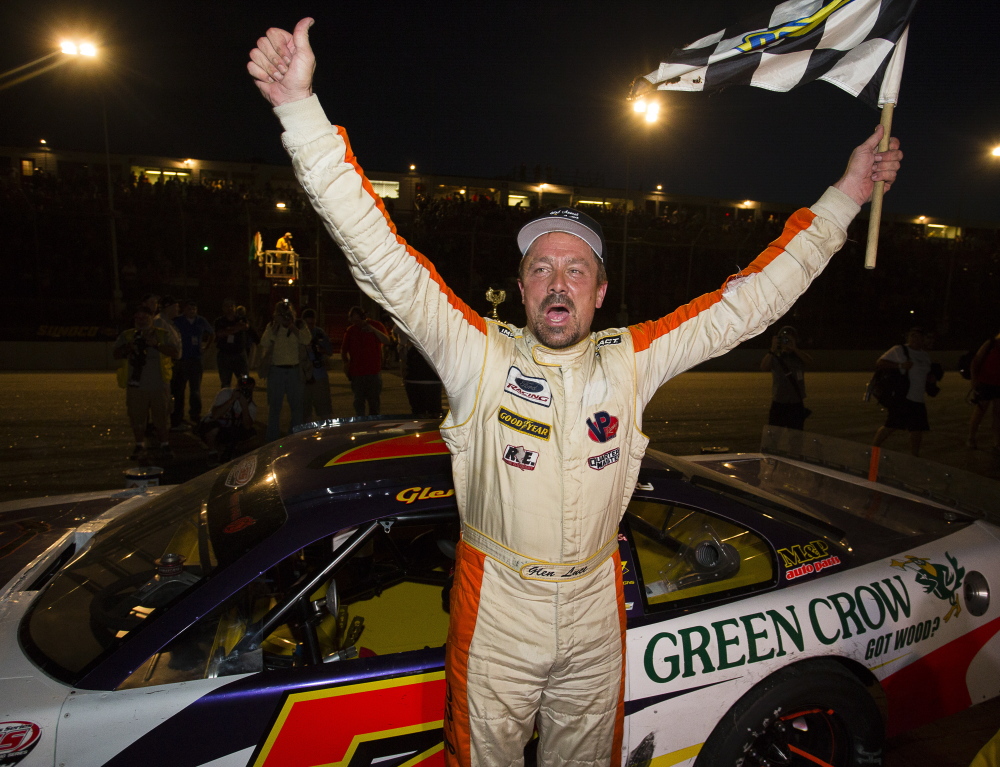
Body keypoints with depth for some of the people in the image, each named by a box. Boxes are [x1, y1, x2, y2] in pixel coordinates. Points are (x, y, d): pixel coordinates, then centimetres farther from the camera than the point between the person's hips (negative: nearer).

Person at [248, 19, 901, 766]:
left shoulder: (630, 361, -5)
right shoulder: (480, 355, -13)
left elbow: (747, 302, 0)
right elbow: (381, 258, -19)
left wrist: (841, 199, 2)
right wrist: (301, 110, -23)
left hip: (596, 610, 3)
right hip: (496, 606, -2)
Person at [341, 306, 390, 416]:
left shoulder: (376, 325, 3)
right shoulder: (350, 330, 8)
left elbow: (387, 341, -8)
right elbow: (343, 350, 15)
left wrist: (374, 330, -20)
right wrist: (346, 362, -1)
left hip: (374, 371, -1)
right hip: (356, 372, 1)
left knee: (375, 401, 2)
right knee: (359, 402, 4)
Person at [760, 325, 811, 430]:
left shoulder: (799, 358, 4)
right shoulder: (775, 358, 0)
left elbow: (808, 360, -18)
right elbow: (763, 367, -19)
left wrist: (794, 348, -28)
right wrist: (773, 349, -27)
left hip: (797, 405, 1)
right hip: (778, 404, -1)